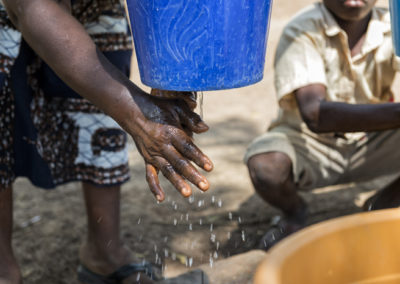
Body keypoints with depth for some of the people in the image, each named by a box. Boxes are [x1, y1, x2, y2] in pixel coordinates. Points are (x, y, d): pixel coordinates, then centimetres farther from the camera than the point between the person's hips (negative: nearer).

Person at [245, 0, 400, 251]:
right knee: (265, 166, -35)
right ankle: (295, 212, 2)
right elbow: (315, 114, -37)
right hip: (307, 143, -3)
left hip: (370, 142, 3)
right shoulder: (302, 33, -22)